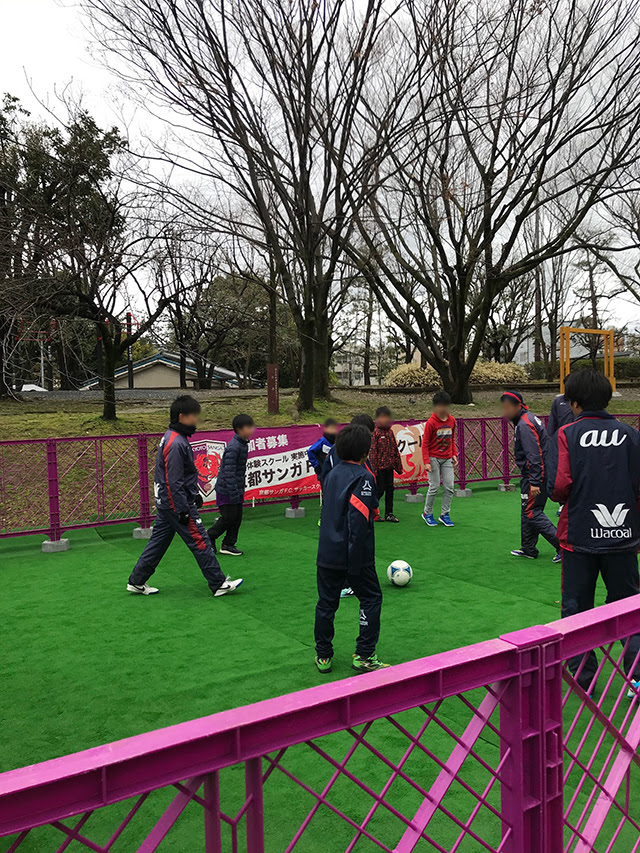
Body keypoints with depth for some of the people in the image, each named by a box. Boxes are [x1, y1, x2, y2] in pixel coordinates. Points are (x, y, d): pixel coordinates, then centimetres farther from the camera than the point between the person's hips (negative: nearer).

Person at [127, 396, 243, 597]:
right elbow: (174, 482, -23)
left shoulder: (171, 437, 11)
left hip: (166, 504, 10)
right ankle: (218, 584, 6)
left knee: (158, 541, 16)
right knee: (200, 542, -2)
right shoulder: (176, 444, -21)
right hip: (176, 504, -10)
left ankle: (137, 582, 23)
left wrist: (195, 493, 23)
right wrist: (183, 511, -20)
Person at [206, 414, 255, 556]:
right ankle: (209, 537, 20)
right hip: (226, 490, -9)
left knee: (237, 518, 9)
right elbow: (229, 472, -24)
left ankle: (228, 545, 19)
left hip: (237, 489, 9)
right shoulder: (233, 447, -21)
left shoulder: (243, 444, 9)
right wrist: (233, 493, -24)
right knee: (228, 518, -2)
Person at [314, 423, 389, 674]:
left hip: (327, 553, 6)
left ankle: (323, 656, 23)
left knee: (326, 603, 13)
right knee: (371, 598, 10)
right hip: (355, 555, -6)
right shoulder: (363, 477, -15)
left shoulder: (333, 473, 8)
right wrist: (355, 564, -20)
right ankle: (364, 656, 11)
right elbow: (358, 520, -22)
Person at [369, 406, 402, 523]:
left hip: (389, 466, 7)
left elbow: (395, 449, 16)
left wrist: (398, 465, 15)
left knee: (390, 489, 9)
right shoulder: (375, 432, -9)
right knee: (380, 489, -1)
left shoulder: (390, 432, 11)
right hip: (380, 466, -6)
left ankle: (389, 513, 18)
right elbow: (372, 451, -12)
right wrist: (373, 468, -15)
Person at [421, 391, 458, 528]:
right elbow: (425, 443, -9)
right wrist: (426, 462, -14)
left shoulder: (452, 420, 4)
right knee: (434, 487, -4)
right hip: (434, 458, -5)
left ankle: (445, 514, 13)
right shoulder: (431, 423, -11)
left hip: (447, 459, 5)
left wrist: (454, 454, 8)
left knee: (449, 487, 0)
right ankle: (427, 513, 14)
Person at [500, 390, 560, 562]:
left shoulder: (525, 425, -18)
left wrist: (535, 482, -26)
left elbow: (535, 455, -24)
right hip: (532, 475, 11)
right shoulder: (527, 419, 14)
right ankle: (528, 549, 27)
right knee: (527, 511, 17)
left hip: (535, 475, -11)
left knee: (532, 512, -8)